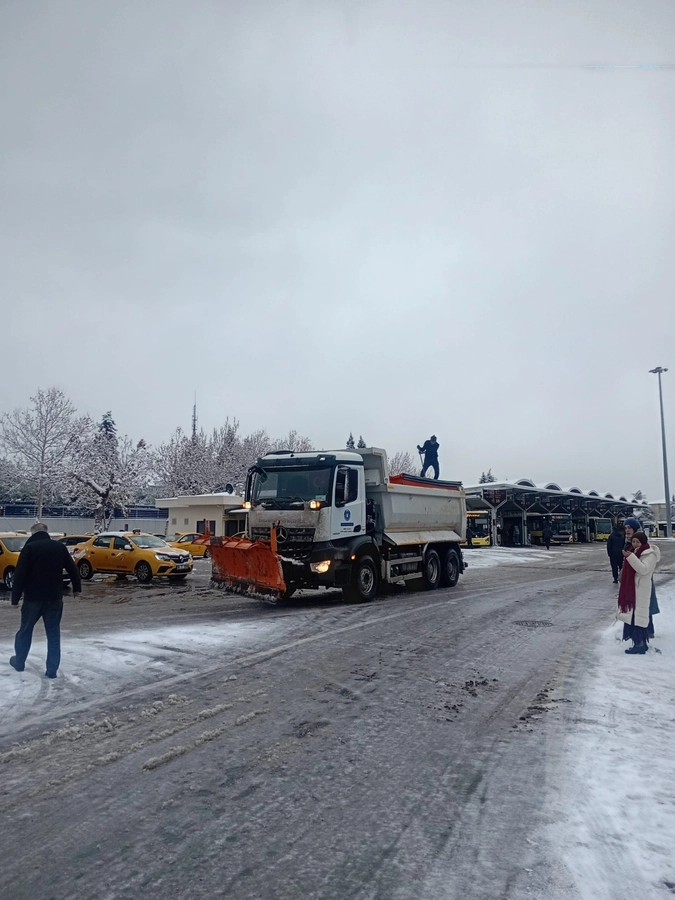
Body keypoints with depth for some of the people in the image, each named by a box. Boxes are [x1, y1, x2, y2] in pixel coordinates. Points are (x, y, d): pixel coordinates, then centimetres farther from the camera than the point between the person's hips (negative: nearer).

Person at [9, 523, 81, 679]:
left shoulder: (29, 547, -7)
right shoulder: (60, 546, 4)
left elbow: (19, 574, -12)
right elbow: (72, 569, 9)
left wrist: (15, 597, -6)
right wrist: (77, 587, 21)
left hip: (33, 598, -2)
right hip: (55, 597, 2)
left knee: (25, 630, 18)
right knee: (53, 633, 8)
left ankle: (19, 662, 33)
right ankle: (52, 670, 6)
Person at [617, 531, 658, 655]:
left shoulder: (650, 555, -9)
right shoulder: (634, 552, 15)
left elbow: (643, 569, -24)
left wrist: (631, 557, -28)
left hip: (641, 591, -8)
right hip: (631, 589, 8)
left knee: (638, 616, -8)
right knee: (631, 616, 10)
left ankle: (641, 644, -5)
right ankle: (638, 642, 17)